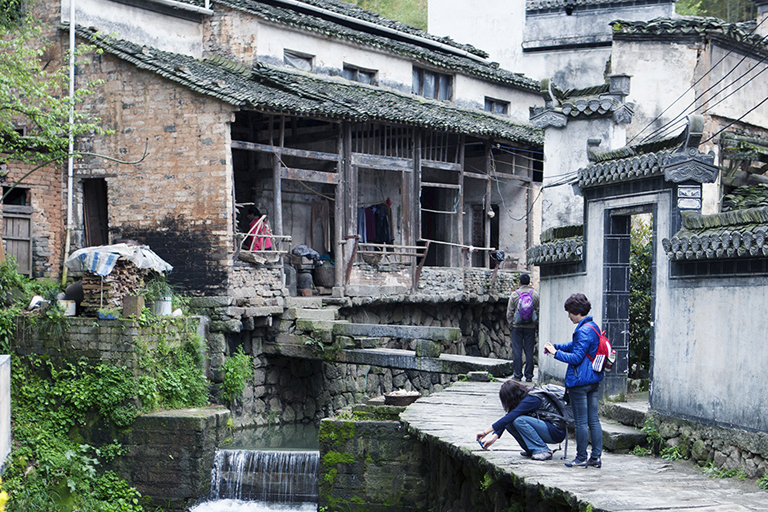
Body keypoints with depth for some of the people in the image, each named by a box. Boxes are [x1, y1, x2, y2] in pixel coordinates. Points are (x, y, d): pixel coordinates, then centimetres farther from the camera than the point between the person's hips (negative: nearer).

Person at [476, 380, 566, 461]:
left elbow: (509, 417, -26)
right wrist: (493, 437, -6)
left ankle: (543, 450, -20)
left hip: (557, 432, -9)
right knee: (508, 423, -4)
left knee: (519, 420, -27)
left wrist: (485, 432, -25)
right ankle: (531, 450, 0)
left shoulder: (532, 399, -21)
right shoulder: (525, 396, 5)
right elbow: (508, 418, 5)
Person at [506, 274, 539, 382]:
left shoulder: (514, 294, -3)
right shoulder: (535, 294, 1)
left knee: (517, 351, 3)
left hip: (517, 326, -1)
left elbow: (510, 312, -1)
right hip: (531, 327, 1)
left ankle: (517, 374, 3)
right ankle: (529, 375, 5)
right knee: (529, 351, 4)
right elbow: (538, 311, 3)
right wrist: (537, 324, 12)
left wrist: (510, 325, 7)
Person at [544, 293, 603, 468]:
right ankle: (596, 457, 13)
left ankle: (581, 458, 5)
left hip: (579, 381, -10)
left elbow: (576, 357, -19)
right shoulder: (593, 327, 12)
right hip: (593, 380, 10)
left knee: (581, 422, -1)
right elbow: (575, 345, 24)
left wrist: (556, 353, -10)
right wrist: (556, 346, 14)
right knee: (593, 420, 10)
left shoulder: (584, 330, -18)